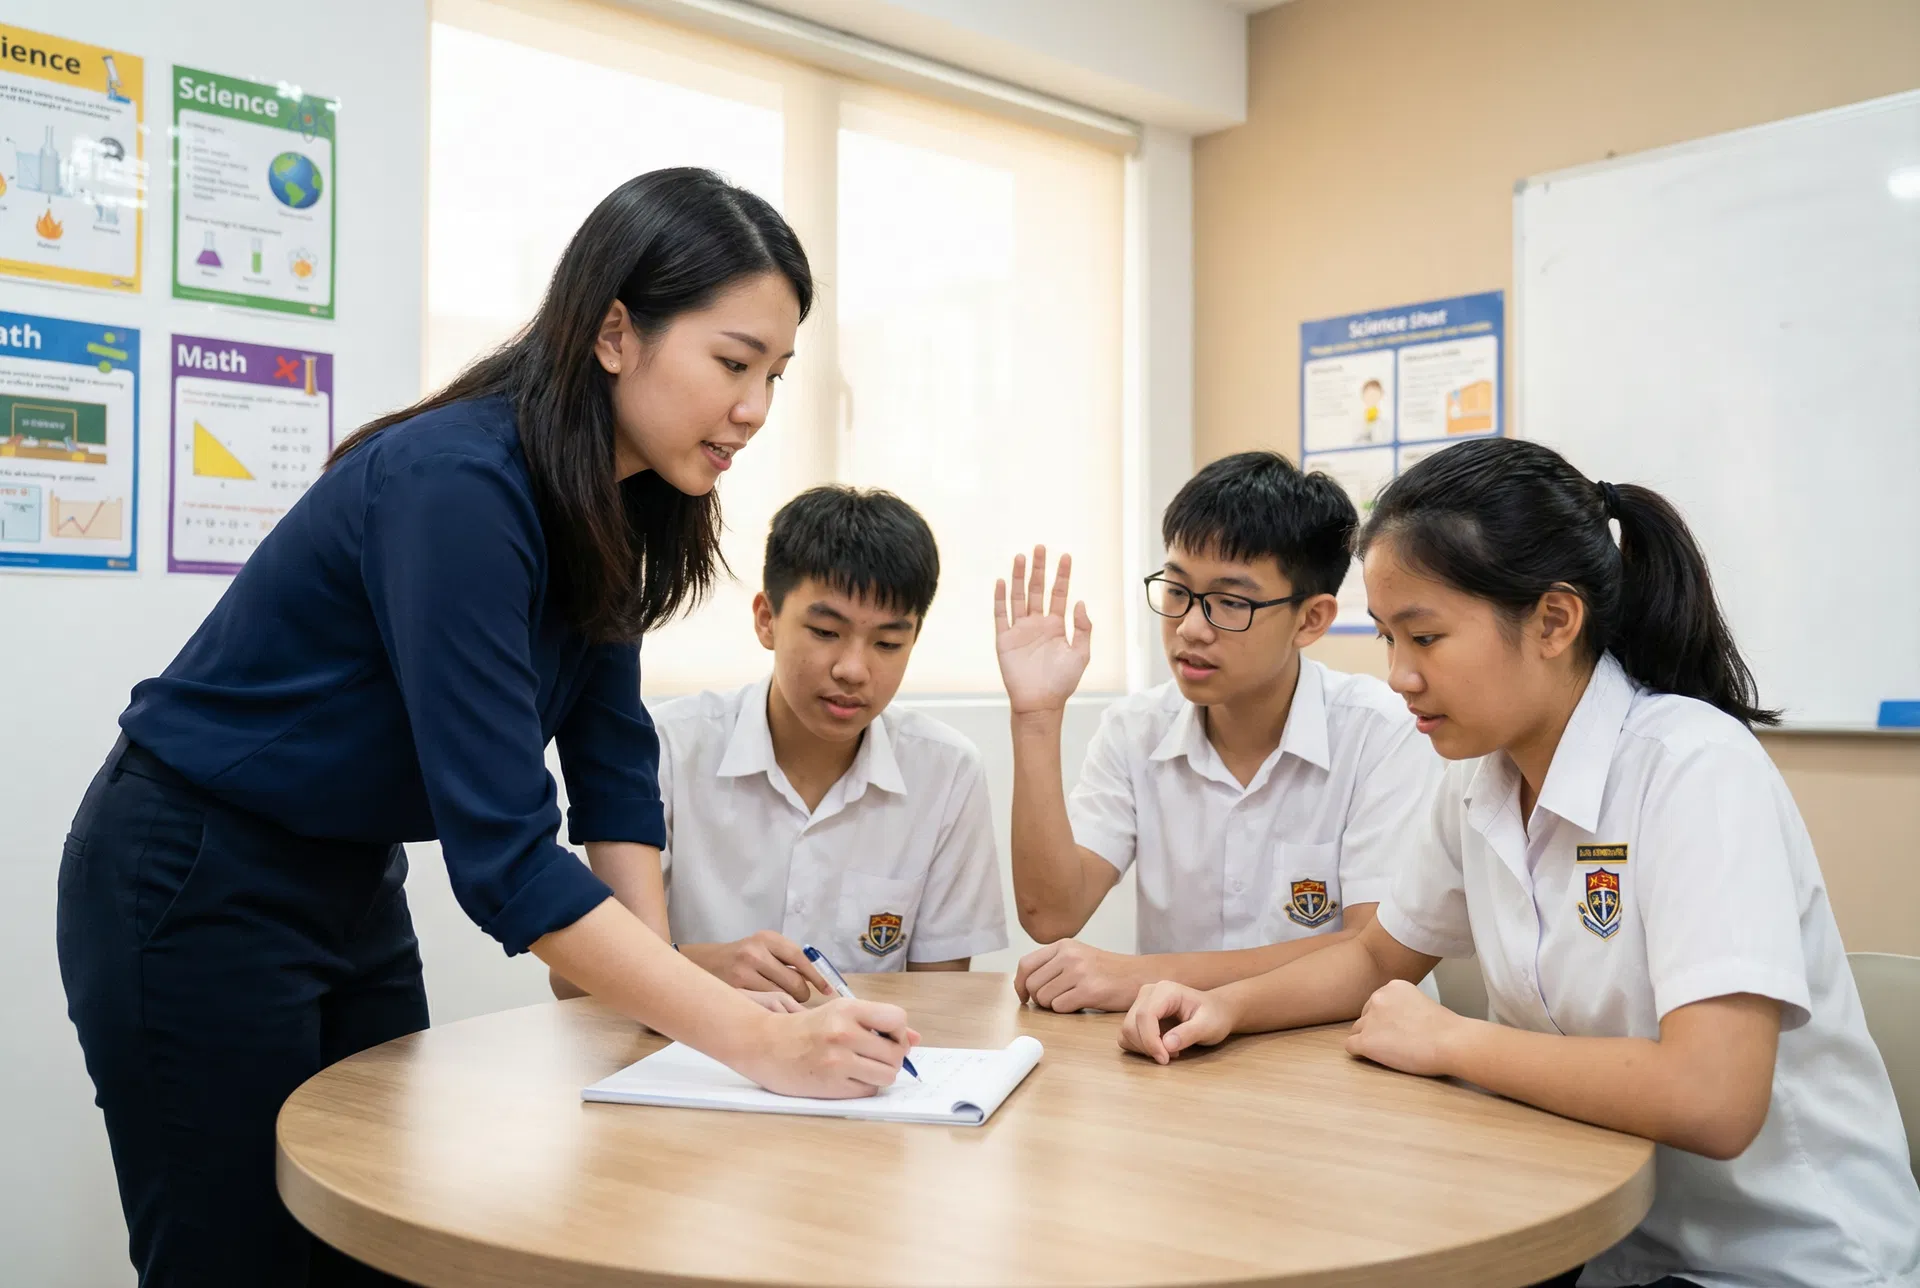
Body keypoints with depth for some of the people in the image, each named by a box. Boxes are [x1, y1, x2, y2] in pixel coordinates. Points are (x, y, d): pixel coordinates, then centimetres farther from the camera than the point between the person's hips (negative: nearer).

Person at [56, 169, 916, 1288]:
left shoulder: (609, 504, -4)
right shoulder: (456, 488, -30)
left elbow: (612, 769, -2)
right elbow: (501, 852, -34)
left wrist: (662, 984, -12)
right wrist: (757, 1039, -34)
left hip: (355, 885, 8)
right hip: (197, 889, -7)